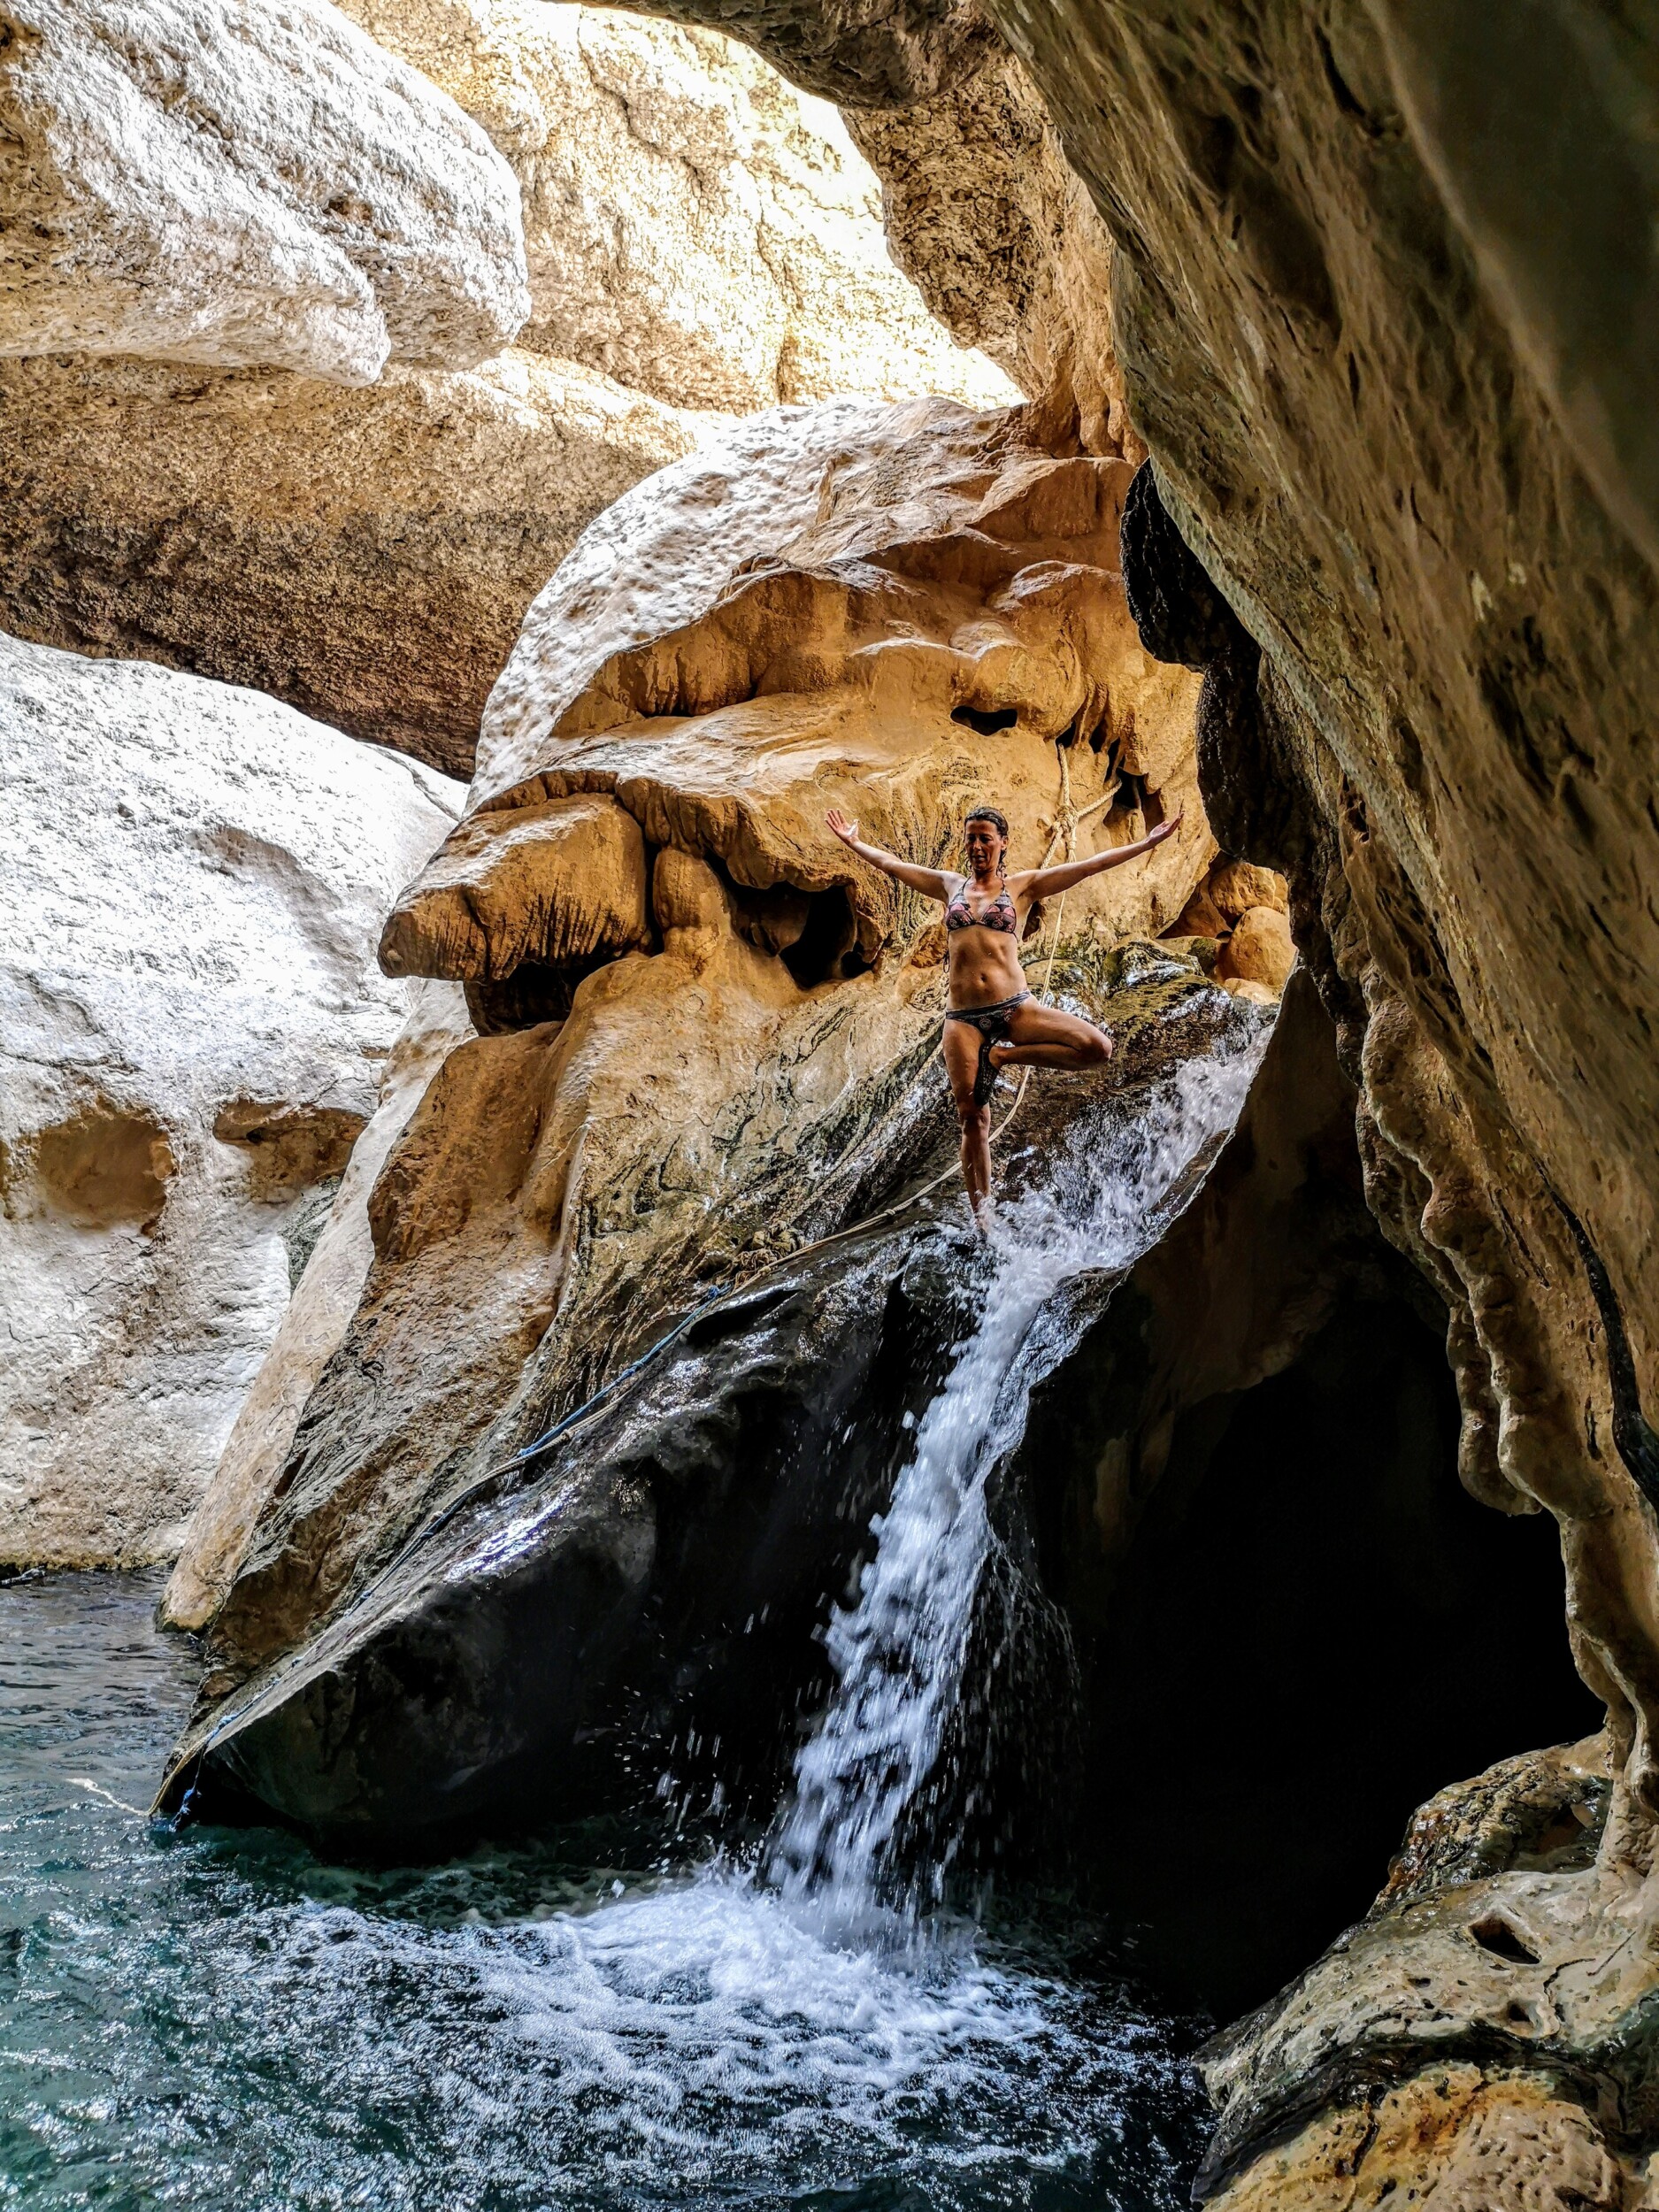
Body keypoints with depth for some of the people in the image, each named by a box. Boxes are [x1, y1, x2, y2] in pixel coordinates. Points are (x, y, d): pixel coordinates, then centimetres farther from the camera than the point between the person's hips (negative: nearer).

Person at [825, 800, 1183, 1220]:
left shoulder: (1022, 885, 8)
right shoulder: (949, 885, 16)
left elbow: (1089, 865, 2)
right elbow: (890, 863, 26)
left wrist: (1148, 842, -4)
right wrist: (852, 842, 32)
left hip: (1014, 1008, -1)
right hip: (963, 1018, 1)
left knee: (1098, 1048, -21)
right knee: (972, 1118, -2)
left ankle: (1003, 1056, -4)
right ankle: (980, 1219, 7)